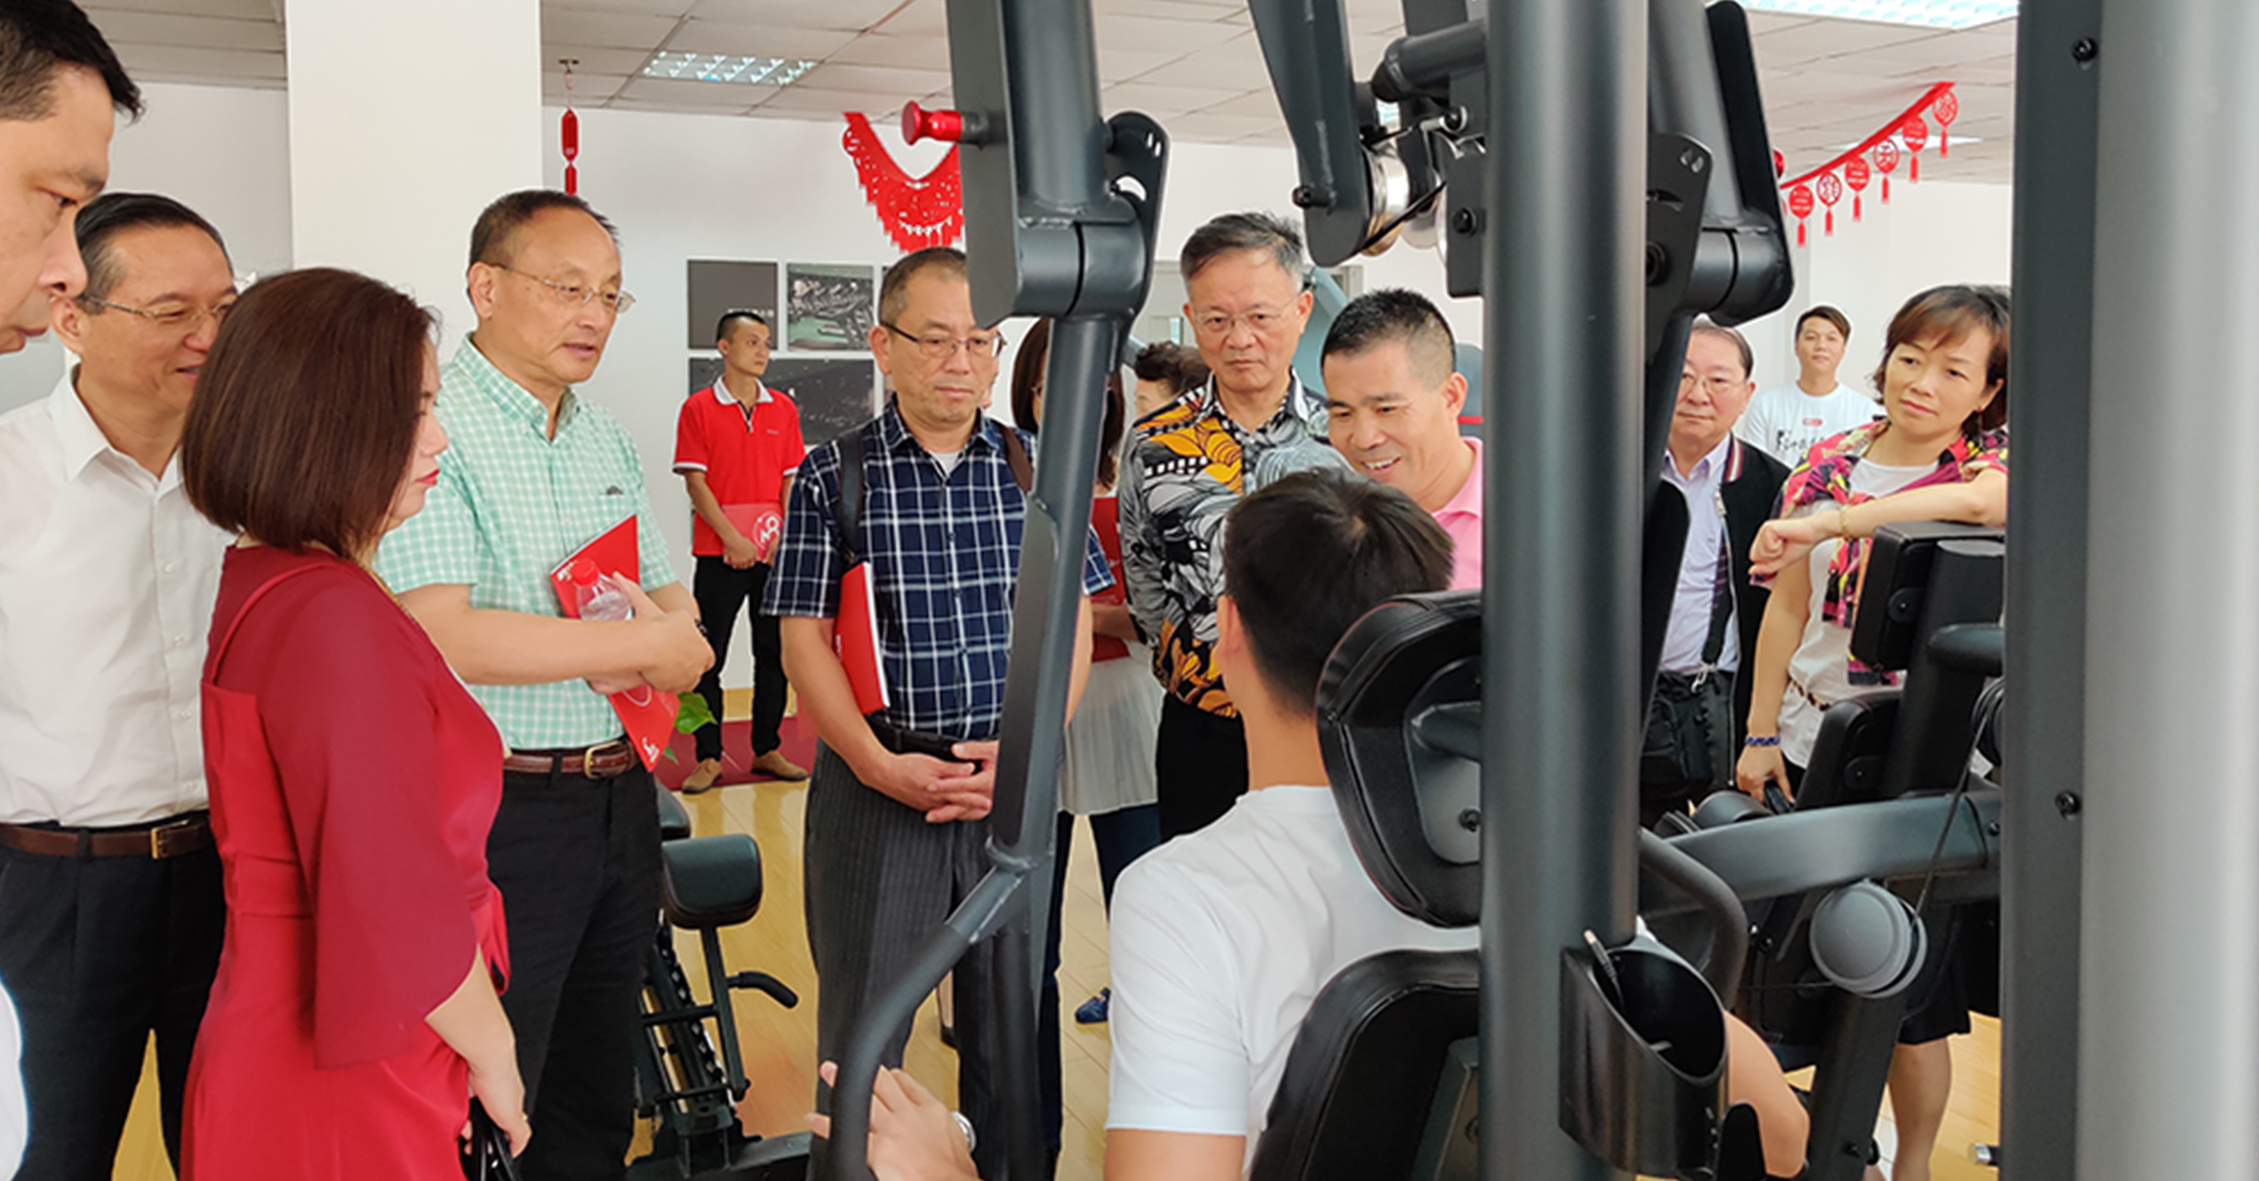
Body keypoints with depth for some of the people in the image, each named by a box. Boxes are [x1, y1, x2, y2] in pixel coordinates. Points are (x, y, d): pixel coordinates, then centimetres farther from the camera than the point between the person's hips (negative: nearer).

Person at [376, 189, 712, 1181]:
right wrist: (642, 643, -17)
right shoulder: (430, 427, -13)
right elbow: (439, 632, -24)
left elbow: (672, 599, 15)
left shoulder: (607, 439, 13)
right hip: (500, 811, -7)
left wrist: (675, 636, -10)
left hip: (619, 795, 8)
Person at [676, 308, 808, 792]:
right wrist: (732, 539, -13)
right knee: (708, 658, 0)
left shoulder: (783, 409, 8)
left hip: (773, 553, 3)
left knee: (775, 653, 7)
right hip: (719, 553, -3)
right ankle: (708, 757, 8)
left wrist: (784, 538, -6)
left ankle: (767, 750, 18)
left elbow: (791, 480, 8)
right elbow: (695, 482, -5)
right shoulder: (698, 409, -1)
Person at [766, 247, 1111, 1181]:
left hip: (1013, 782, 2)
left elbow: (1070, 625, 5)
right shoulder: (832, 475, -1)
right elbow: (804, 640, -3)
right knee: (862, 1022, 6)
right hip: (875, 780, -2)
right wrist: (879, 764, -13)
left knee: (1010, 1018, 12)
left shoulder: (1037, 468, 5)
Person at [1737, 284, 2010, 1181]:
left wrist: (1829, 523, -41)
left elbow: (1988, 498, -33)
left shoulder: (1988, 464, -6)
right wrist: (1759, 734, 2)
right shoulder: (1830, 465, 3)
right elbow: (1788, 606, 6)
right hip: (1810, 745, 3)